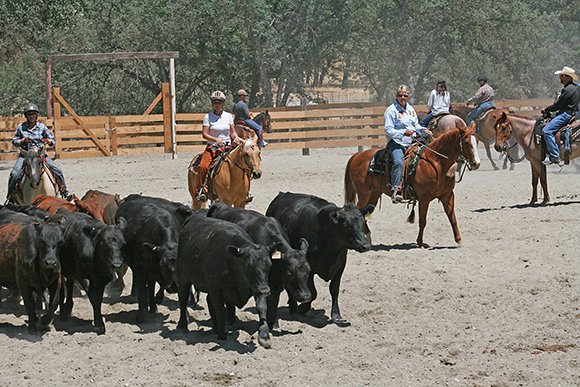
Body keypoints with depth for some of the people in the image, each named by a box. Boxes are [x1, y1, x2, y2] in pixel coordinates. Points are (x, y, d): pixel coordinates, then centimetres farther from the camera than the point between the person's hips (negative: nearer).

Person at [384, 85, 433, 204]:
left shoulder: (410, 109, 17)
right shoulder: (391, 110, -5)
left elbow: (416, 125, 26)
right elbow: (388, 129, -11)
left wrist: (423, 130, 5)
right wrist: (403, 133, -24)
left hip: (411, 143, 7)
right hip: (396, 143, -7)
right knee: (399, 162, -32)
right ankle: (395, 190, -37)